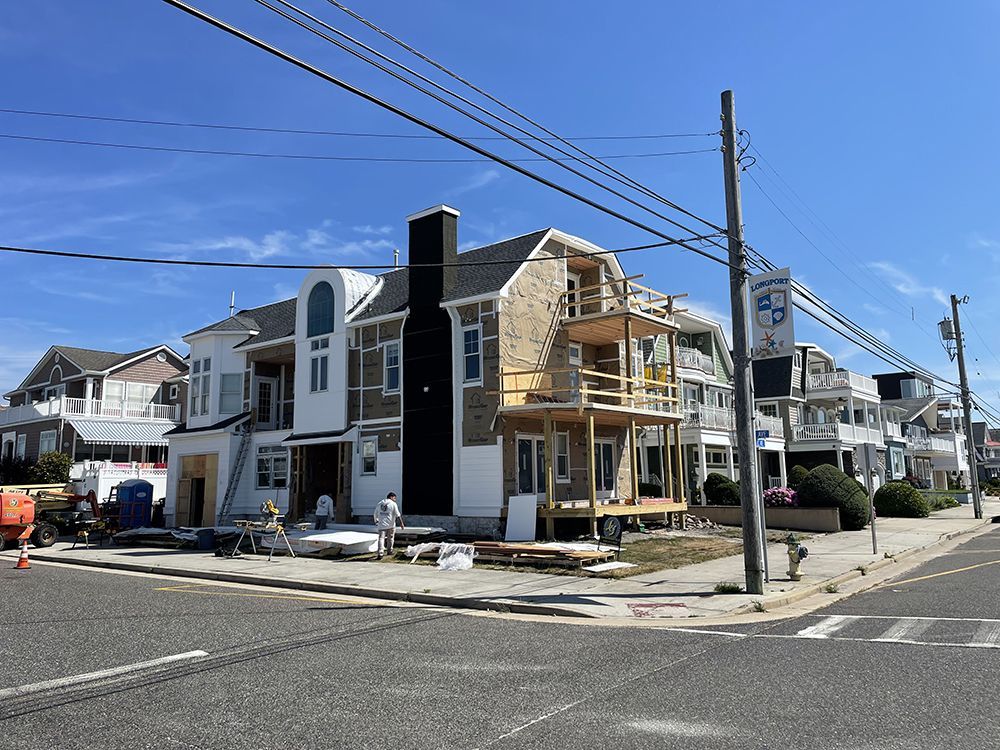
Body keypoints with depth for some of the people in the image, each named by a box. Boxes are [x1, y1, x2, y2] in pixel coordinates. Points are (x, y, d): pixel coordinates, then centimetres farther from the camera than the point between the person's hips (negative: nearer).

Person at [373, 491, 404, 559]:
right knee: (390, 538, 15)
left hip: (381, 525, 2)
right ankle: (390, 551, 26)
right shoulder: (393, 504, -3)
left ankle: (380, 553, -17)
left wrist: (376, 521, 32)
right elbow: (398, 515, -7)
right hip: (391, 525, -2)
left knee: (381, 538, -4)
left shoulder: (380, 503, 11)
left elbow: (375, 514, 18)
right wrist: (401, 523, -4)